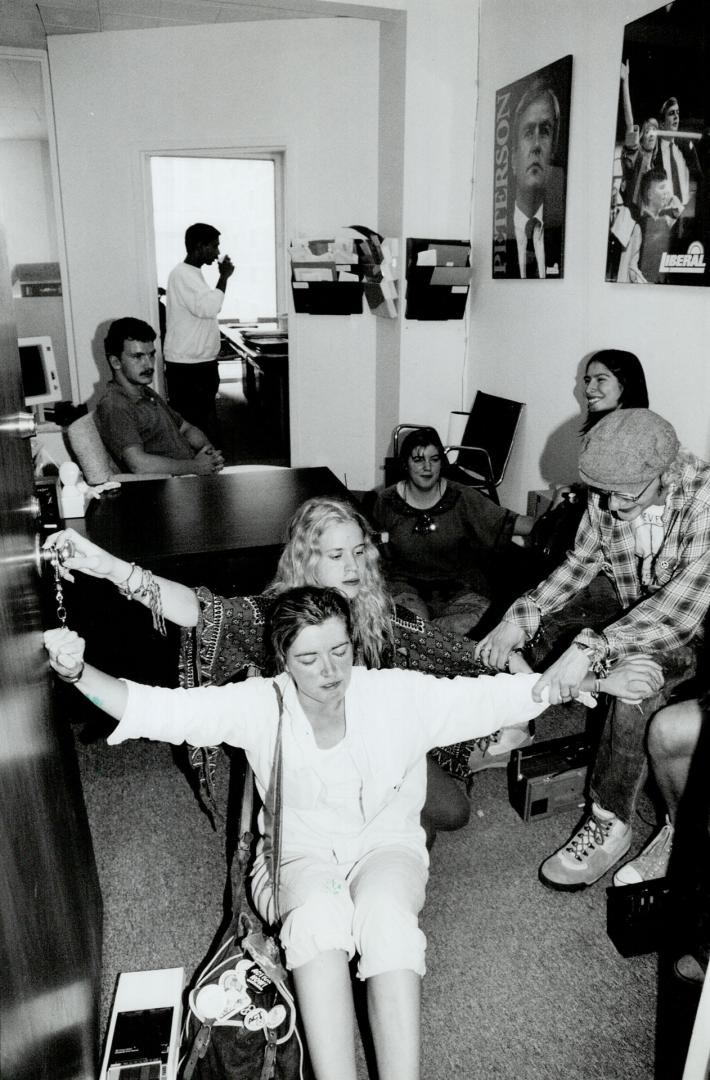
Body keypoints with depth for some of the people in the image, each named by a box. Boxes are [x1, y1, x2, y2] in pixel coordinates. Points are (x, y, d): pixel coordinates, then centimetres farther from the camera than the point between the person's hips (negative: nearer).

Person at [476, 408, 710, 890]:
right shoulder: (606, 496, -10)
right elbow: (580, 562, 2)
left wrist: (589, 649, -48)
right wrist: (520, 618, -13)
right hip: (637, 614, 7)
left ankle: (611, 827, -17)